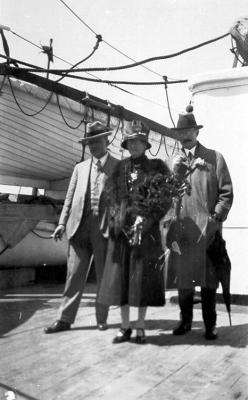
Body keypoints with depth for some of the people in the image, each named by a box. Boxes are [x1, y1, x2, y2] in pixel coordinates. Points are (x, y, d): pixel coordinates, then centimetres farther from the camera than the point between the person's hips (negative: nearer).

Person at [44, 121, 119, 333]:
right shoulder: (80, 168, 17)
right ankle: (65, 319, 11)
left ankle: (102, 318, 19)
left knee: (104, 276, 6)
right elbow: (70, 198, 14)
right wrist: (62, 223, 3)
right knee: (74, 274, 3)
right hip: (80, 226, 3)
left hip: (106, 228, -3)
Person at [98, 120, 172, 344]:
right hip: (121, 229, 3)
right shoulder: (119, 168, 13)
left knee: (143, 277, 1)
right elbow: (110, 196, 11)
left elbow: (166, 199, -2)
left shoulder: (157, 167, 4)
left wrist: (146, 218, -12)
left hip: (147, 230, -3)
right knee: (120, 277, 3)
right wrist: (117, 218, -5)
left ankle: (140, 327, 14)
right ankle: (125, 327, 15)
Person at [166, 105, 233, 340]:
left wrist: (216, 219, -6)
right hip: (180, 230, 3)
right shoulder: (173, 162, 15)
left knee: (208, 280, 3)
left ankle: (210, 325, 16)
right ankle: (185, 321, 23)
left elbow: (226, 193, 2)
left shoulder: (214, 158, 7)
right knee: (183, 279, 7)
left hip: (207, 230, -2)